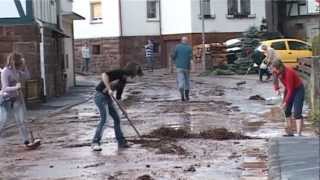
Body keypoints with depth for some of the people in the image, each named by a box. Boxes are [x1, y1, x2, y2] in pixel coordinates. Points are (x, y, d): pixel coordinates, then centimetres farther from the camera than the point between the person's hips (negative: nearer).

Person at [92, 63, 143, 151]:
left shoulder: (123, 80, 13)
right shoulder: (119, 72, -14)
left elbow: (118, 95, 20)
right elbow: (104, 75, -29)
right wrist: (109, 89, -30)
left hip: (108, 97, 9)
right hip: (100, 95, -9)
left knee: (116, 118, 11)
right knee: (104, 119, -15)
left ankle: (121, 141, 21)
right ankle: (95, 143, -9)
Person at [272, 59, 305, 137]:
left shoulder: (288, 73, -34)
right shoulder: (277, 72, -13)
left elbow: (290, 90, -29)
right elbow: (276, 80, 10)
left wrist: (286, 102, -26)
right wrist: (277, 89, -7)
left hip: (298, 89, -8)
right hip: (288, 89, 8)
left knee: (297, 113, -17)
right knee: (287, 111, 8)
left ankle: (298, 134, -22)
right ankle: (290, 133, 16)